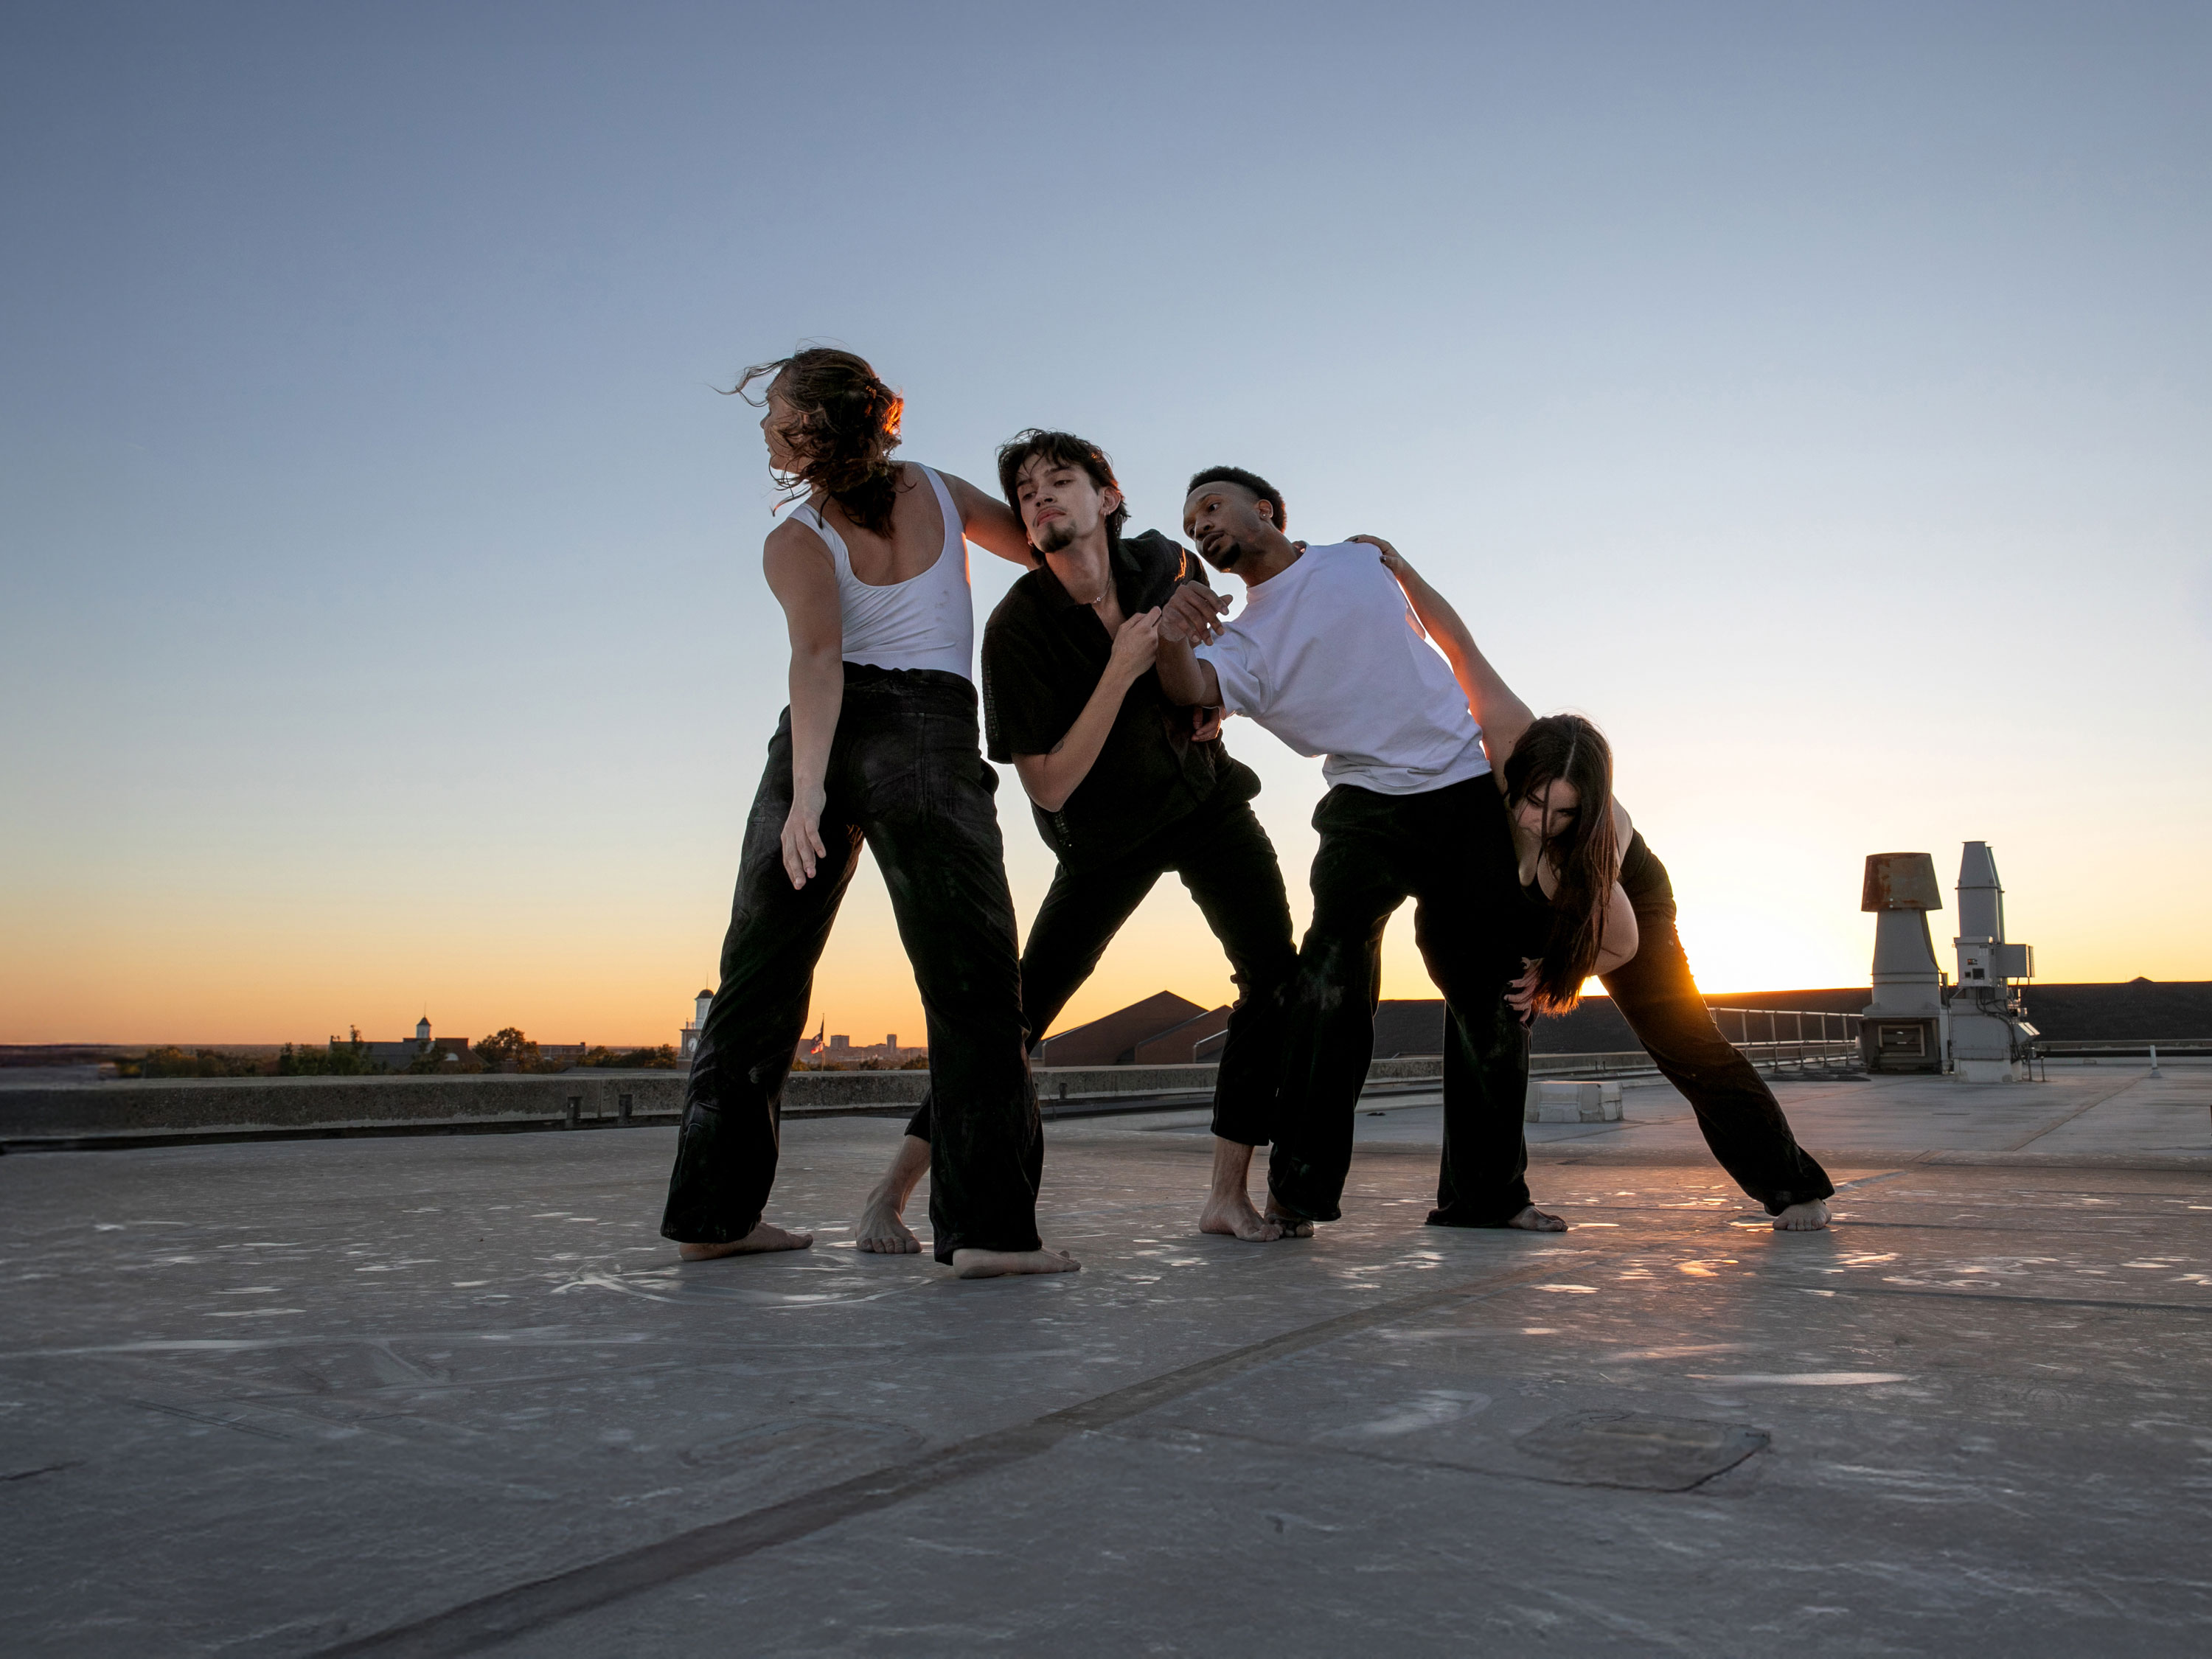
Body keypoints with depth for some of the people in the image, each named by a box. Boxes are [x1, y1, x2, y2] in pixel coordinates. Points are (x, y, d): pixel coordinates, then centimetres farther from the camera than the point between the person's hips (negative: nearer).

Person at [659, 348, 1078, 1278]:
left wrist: (806, 790, -25)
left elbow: (817, 655, -14)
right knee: (969, 980, -4)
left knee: (761, 975, 10)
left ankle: (714, 1210, 15)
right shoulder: (939, 491, 13)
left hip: (819, 737, 1)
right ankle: (987, 1226, -14)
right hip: (930, 732, 0)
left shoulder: (796, 543, 4)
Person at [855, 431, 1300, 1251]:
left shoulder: (1167, 565, -10)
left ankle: (1228, 1197, 1)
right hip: (1107, 836, -4)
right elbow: (1049, 786, -24)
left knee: (1277, 981, -7)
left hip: (1209, 797, 4)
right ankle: (891, 1193, -1)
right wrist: (1121, 672, -30)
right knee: (1022, 1009, -9)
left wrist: (1211, 700, -7)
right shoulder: (1017, 628, -23)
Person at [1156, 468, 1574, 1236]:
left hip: (1470, 787, 2)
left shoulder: (1362, 559, 9)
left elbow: (1437, 624, 22)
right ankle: (1299, 1187, -20)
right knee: (1334, 968, -24)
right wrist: (1172, 643, -46)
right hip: (1370, 804, -2)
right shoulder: (1244, 640, 0)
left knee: (1490, 993, 4)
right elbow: (1193, 687, -22)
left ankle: (1486, 1192, 16)